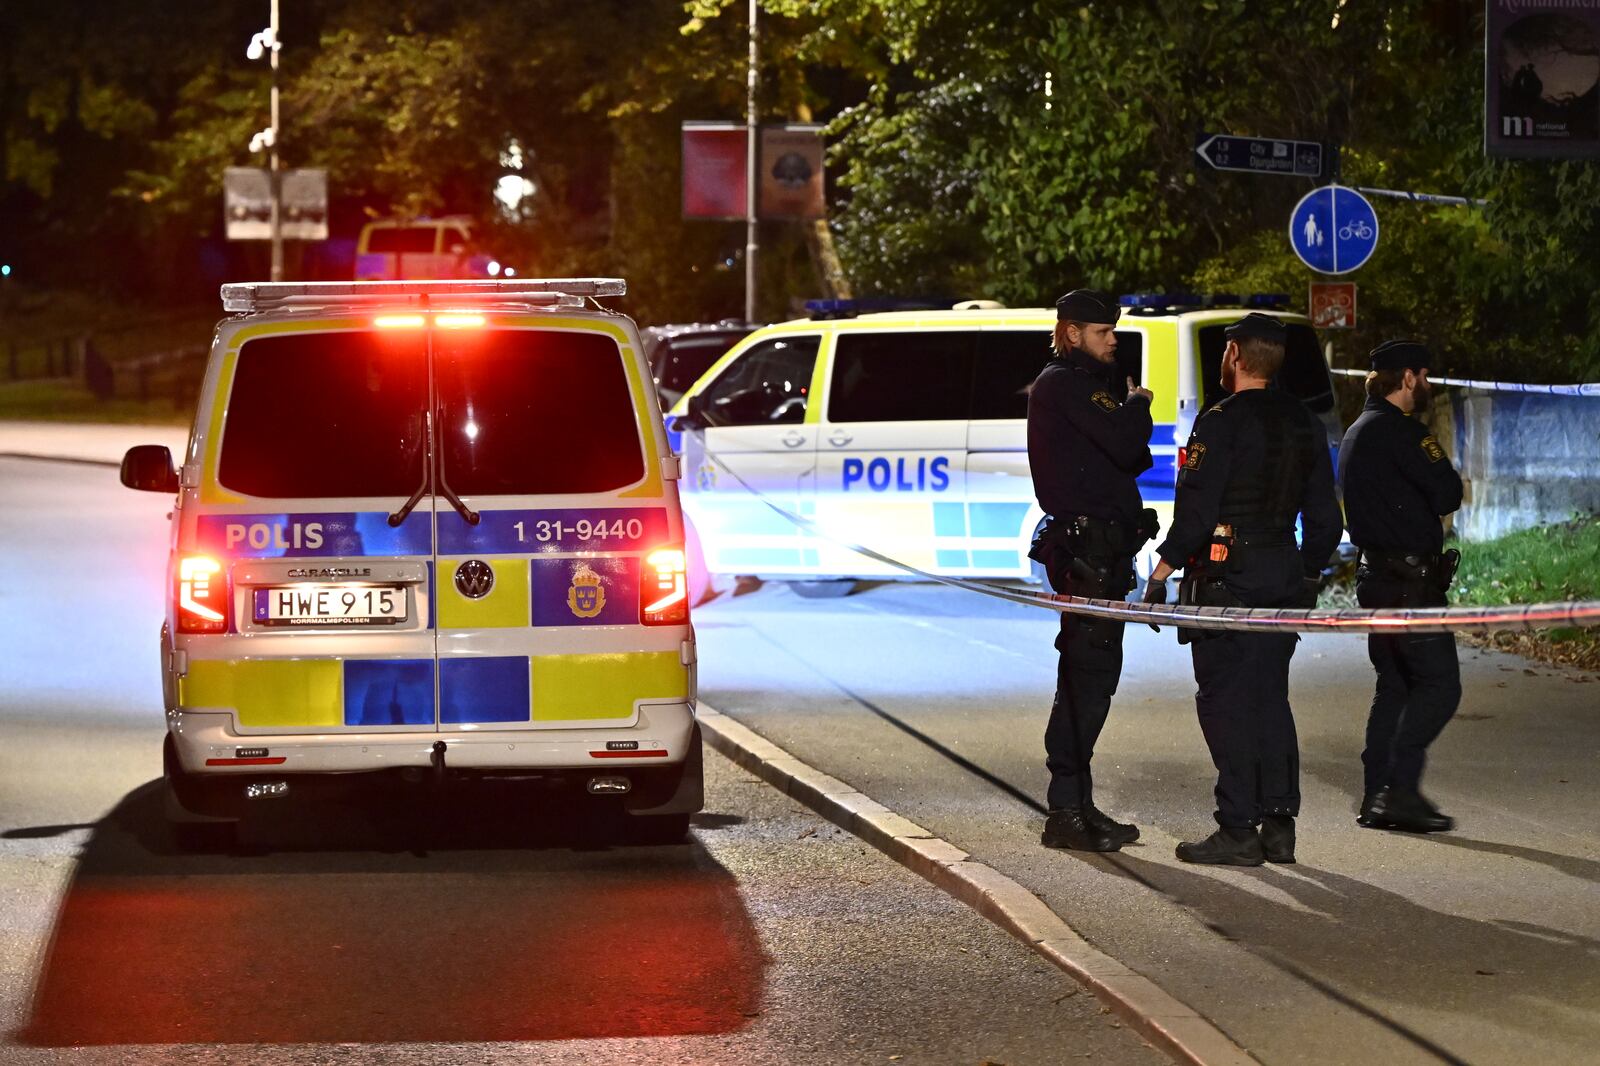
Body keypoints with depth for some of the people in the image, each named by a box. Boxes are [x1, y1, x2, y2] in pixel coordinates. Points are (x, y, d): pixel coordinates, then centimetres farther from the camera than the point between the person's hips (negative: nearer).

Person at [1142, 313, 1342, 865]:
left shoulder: (1222, 423, -11)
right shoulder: (1305, 425, 12)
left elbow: (1195, 513, -16)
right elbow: (1325, 519, 15)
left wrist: (1160, 575, -10)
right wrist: (1307, 579, 23)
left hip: (1226, 575, -7)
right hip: (1284, 580, 7)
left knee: (1225, 701, -4)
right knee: (1270, 699, 12)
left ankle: (1238, 830, -6)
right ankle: (1279, 826, 9)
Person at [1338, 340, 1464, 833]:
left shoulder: (1355, 433, 18)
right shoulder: (1400, 430, -13)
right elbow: (1448, 494, -17)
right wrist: (1445, 473, 4)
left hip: (1375, 574, 10)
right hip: (1410, 580, -10)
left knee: (1394, 685, 12)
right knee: (1439, 683, -8)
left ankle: (1377, 796, 11)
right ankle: (1401, 789, -14)